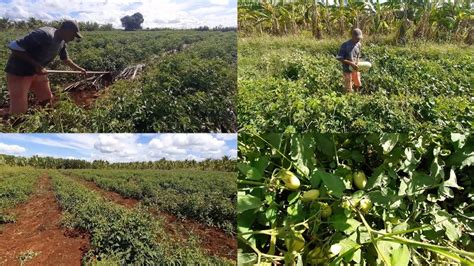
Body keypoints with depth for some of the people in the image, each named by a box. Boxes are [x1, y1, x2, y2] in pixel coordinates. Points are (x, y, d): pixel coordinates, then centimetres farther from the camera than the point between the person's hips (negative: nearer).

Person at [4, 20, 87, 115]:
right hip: (19, 72, -8)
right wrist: (36, 64, -25)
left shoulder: (62, 42, 0)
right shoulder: (44, 35, -28)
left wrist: (79, 69, 16)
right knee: (19, 111, -6)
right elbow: (14, 47, -28)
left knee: (47, 100, 14)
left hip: (37, 71, 8)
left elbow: (65, 59, 19)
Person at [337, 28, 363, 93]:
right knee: (349, 90, 1)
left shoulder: (358, 45, 2)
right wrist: (351, 63, -25)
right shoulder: (345, 45, -17)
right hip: (347, 70, -6)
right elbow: (339, 58, -18)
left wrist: (358, 64, -6)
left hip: (355, 69, 6)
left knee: (358, 85, 18)